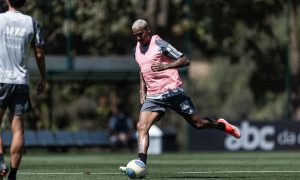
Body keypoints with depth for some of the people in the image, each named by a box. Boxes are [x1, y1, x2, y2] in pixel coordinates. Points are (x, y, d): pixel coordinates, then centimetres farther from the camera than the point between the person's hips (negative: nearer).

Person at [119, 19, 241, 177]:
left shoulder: (159, 44, -9)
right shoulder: (137, 50, 12)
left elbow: (185, 60, -11)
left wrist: (166, 66, -25)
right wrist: (142, 92, 18)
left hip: (172, 91, -6)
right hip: (153, 97, 6)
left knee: (198, 123, 2)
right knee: (142, 126, -15)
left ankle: (221, 125, 32)